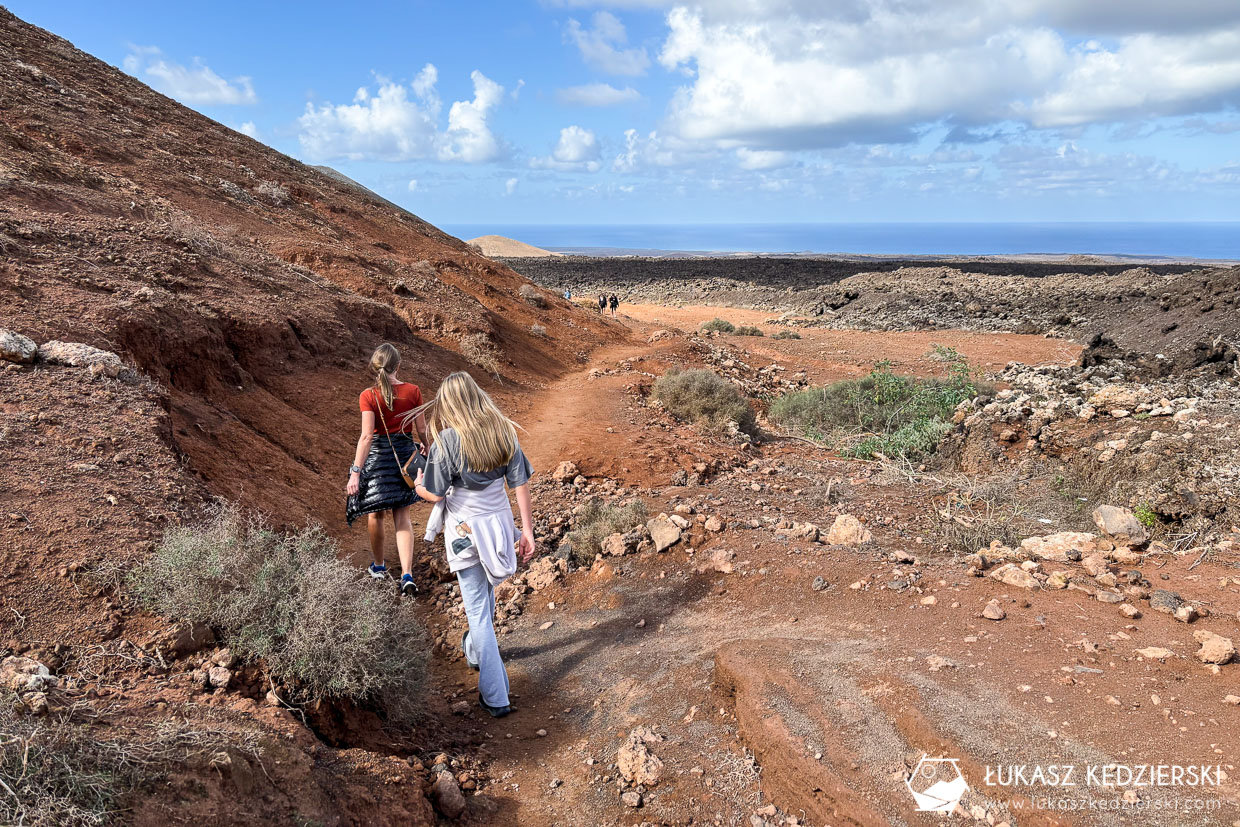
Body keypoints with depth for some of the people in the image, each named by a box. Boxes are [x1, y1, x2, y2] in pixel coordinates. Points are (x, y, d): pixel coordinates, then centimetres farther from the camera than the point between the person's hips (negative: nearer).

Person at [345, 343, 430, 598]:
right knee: (402, 517, 10)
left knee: (375, 515, 19)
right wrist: (424, 446, 21)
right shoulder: (413, 391, -7)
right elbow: (422, 429, 0)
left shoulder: (368, 396, -14)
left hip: (377, 455, -2)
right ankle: (407, 575, -3)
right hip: (406, 453, 2)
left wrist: (355, 472, -19)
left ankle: (379, 566, 37)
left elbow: (366, 436, -20)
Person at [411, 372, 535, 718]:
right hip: (499, 523, 5)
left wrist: (418, 485, 10)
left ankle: (496, 697, 6)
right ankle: (475, 651, 54)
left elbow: (435, 494, -12)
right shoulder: (505, 432, -4)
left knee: (478, 611, 3)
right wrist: (527, 531, 3)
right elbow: (521, 484, -3)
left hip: (465, 530, -5)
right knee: (486, 594, 28)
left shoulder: (448, 440, -16)